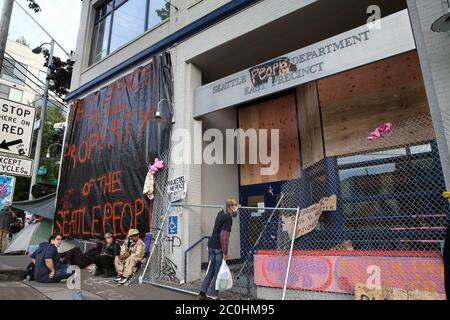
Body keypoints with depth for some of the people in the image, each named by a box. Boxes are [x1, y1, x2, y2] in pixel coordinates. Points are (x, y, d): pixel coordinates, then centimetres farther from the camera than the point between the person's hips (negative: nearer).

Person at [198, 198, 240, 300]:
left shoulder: (221, 213, 12)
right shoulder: (228, 218, -12)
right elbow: (223, 235, -19)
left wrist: (236, 209, 33)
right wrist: (225, 253, -17)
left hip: (211, 246, 8)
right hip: (219, 248, -8)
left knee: (210, 271, 15)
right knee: (217, 273, 3)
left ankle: (203, 291, 9)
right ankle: (215, 296, 11)